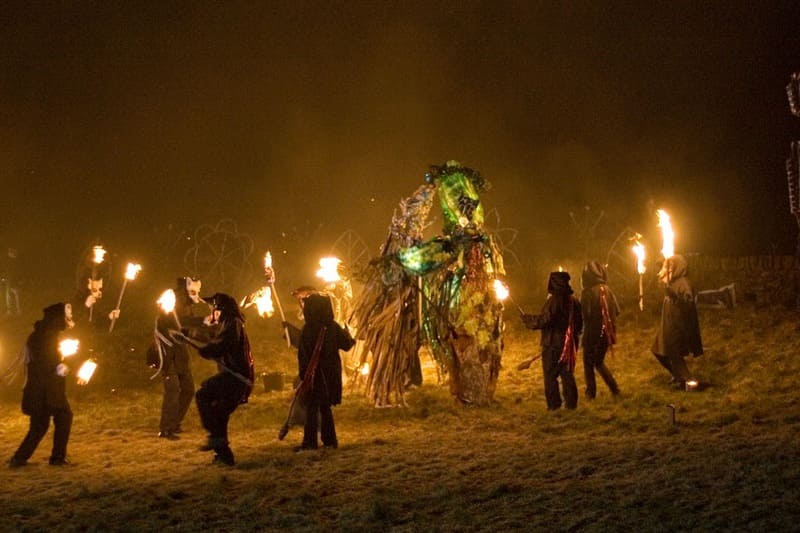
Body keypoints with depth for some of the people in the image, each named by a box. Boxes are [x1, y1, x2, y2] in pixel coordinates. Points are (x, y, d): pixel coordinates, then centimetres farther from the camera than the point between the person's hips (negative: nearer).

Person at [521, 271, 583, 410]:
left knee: (550, 374, 1)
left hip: (553, 344, -7)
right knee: (567, 373, 13)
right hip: (569, 344, 7)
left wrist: (528, 319, -7)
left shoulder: (553, 301, -16)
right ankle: (571, 402, 12)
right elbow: (579, 323, 14)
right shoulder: (573, 301, 7)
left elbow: (545, 320, -21)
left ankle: (554, 404, -1)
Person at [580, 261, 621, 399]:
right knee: (599, 362, 22)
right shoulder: (607, 289, 0)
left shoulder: (587, 292, -17)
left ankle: (591, 392, 12)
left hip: (592, 333, -5)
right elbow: (616, 311, 1)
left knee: (588, 363, 12)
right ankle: (614, 388, 15)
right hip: (606, 333, 5)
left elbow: (584, 315, -18)